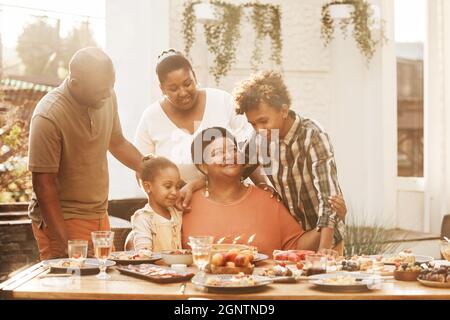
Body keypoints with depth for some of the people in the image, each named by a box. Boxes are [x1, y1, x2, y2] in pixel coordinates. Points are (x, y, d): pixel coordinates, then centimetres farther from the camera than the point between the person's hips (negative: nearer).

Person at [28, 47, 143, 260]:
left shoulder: (107, 97, 0)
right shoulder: (48, 117, -21)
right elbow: (43, 184, -18)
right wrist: (62, 243, -20)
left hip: (99, 216, 6)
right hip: (60, 219, -6)